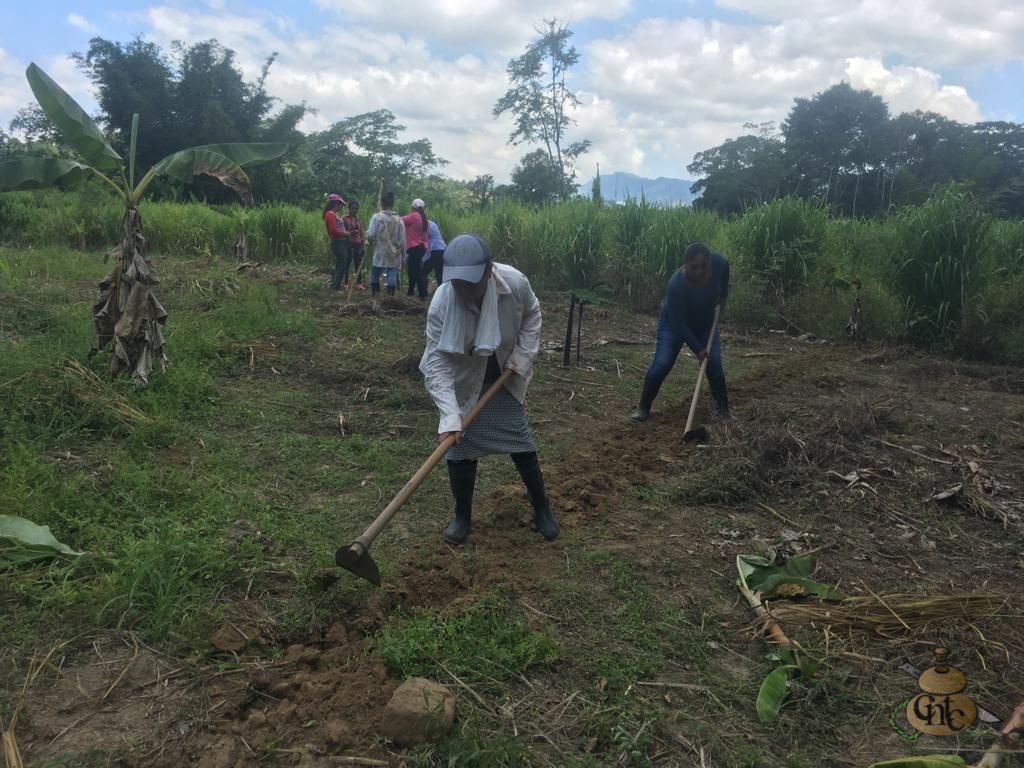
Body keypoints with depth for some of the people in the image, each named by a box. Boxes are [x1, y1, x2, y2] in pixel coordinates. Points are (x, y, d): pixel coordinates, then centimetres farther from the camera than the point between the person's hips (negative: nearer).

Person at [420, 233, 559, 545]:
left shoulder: (515, 282, -27)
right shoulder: (442, 302, -32)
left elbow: (531, 314, -2)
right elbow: (436, 363, -32)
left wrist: (522, 355, -11)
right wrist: (449, 417, -40)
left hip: (503, 378, 2)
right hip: (462, 382, -1)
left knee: (521, 443, 6)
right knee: (459, 449, -1)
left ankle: (542, 508, 27)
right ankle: (462, 516, 22)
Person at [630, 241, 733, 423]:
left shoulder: (717, 261, -27)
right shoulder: (676, 286, -39)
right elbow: (679, 324, -30)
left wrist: (723, 294, 1)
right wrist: (698, 349, -29)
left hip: (705, 323, 4)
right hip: (674, 322, -4)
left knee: (715, 363, -7)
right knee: (661, 364, -15)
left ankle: (723, 408, 8)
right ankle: (643, 407, 0)